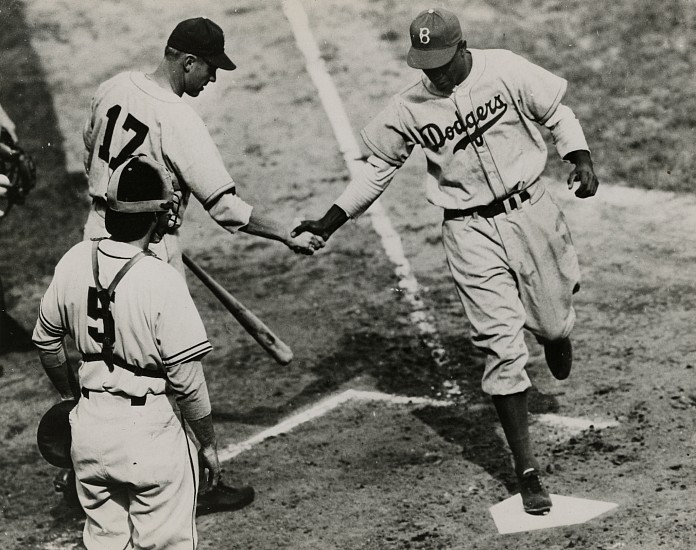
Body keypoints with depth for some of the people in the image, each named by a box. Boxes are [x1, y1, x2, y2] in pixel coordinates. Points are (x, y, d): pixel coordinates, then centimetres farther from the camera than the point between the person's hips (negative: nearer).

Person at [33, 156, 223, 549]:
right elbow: (186, 380, -16)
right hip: (149, 431, -6)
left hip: (89, 427, 6)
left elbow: (45, 338, 11)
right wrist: (208, 443, -3)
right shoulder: (162, 280, -20)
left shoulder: (75, 262, -3)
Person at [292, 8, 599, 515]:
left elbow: (556, 113, 2)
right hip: (471, 231, -1)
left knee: (554, 322, 13)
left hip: (529, 210, 1)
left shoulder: (506, 71, -10)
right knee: (502, 346, -7)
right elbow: (380, 166, 6)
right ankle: (527, 470, -2)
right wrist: (332, 220, 1)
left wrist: (581, 157, -15)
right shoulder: (409, 108, -7)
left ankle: (555, 329, 56)